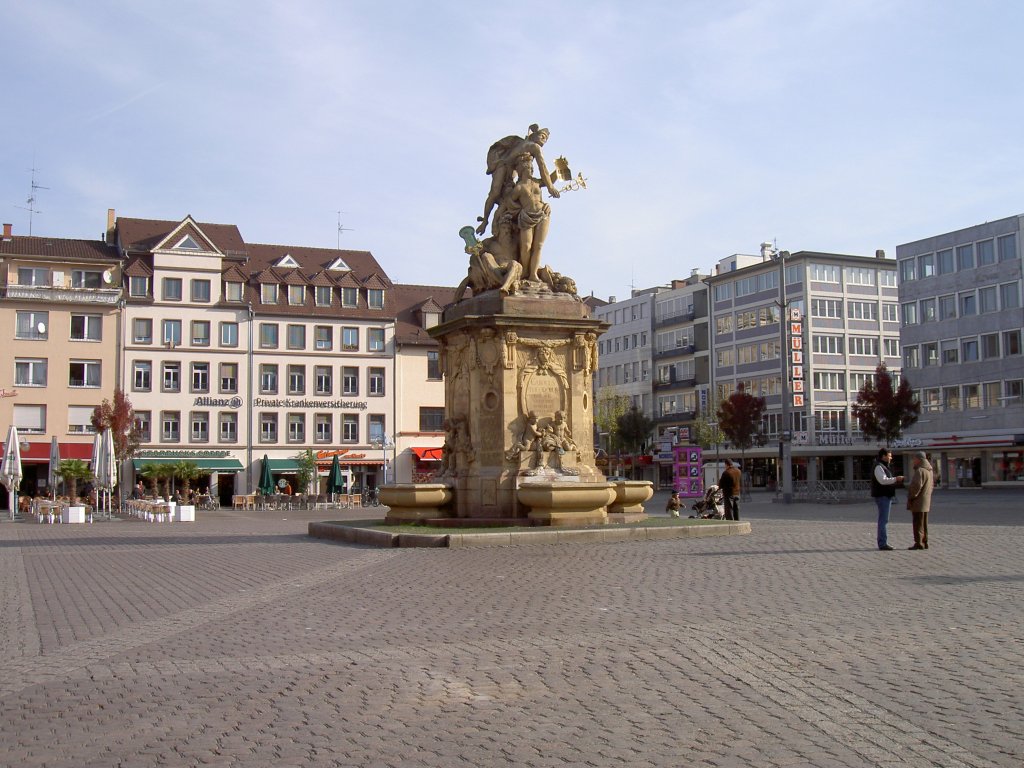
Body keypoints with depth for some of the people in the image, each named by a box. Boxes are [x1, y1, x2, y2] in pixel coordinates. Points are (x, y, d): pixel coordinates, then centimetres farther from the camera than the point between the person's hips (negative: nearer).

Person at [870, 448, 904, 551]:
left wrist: (896, 481, 12)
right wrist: (895, 479, -26)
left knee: (884, 520, 12)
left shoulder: (883, 466, 20)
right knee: (884, 520, -11)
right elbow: (882, 480, -25)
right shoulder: (878, 467, -14)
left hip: (886, 496, 11)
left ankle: (882, 543, 16)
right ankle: (882, 544, -12)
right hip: (882, 496, -11)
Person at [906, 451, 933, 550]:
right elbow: (932, 485, 23)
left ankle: (918, 543, -7)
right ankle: (924, 542, 18)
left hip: (918, 502, -10)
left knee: (918, 523, -7)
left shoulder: (920, 471, -18)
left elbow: (916, 486, -24)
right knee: (923, 524, 14)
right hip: (926, 502, 10)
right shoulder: (929, 470, 15)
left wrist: (910, 497, -16)